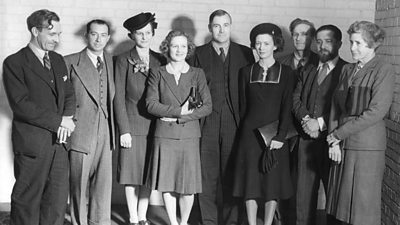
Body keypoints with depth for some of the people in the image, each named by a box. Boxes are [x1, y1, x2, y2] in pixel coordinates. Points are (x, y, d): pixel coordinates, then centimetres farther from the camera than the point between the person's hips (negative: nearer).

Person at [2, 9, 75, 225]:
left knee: (58, 201, 8)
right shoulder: (14, 63, -8)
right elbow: (21, 105, -16)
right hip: (32, 142, -6)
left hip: (59, 141, 6)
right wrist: (59, 121, -15)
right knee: (27, 200, 4)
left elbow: (69, 94, 16)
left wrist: (67, 118, -6)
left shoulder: (58, 60, 14)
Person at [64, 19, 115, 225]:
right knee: (79, 184, 5)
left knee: (103, 184, 5)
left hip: (105, 132, 4)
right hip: (81, 132, -3)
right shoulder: (70, 62, -1)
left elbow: (111, 96, 14)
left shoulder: (110, 61, 12)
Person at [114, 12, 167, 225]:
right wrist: (124, 130, -10)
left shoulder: (160, 60, 9)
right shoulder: (123, 60, -1)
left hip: (154, 125, 3)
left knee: (148, 174, 7)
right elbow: (118, 97, -4)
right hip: (132, 125, -3)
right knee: (132, 174, 1)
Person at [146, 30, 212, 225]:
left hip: (189, 135, 0)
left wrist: (180, 117, -9)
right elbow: (151, 105, -5)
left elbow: (207, 107, -1)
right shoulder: (157, 74, 5)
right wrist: (179, 110, -12)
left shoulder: (197, 74, 6)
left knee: (188, 184, 0)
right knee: (167, 183, 4)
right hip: (164, 135, 0)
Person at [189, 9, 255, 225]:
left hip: (235, 123, 1)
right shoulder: (199, 54, 8)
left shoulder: (245, 53, 10)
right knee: (208, 174, 1)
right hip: (207, 123, 0)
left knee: (232, 174, 2)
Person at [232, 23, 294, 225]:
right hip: (250, 134, 1)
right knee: (250, 184, 1)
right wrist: (243, 130, 3)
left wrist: (280, 136, -12)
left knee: (273, 184, 2)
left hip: (274, 134, -1)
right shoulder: (246, 72, 7)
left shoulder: (285, 73, 1)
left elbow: (287, 107, -3)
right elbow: (242, 105, 9)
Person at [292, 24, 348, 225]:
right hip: (307, 140, 5)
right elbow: (296, 98, 8)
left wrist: (320, 123, -17)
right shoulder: (308, 70, 17)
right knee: (304, 192, 9)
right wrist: (306, 119, -10)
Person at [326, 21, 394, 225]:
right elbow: (336, 106, 13)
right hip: (341, 147, 6)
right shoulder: (347, 70, 16)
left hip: (367, 148, -6)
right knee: (341, 208, 7)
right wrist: (334, 140, 0)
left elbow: (376, 111, -13)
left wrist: (340, 133, -10)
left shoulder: (384, 70, -5)